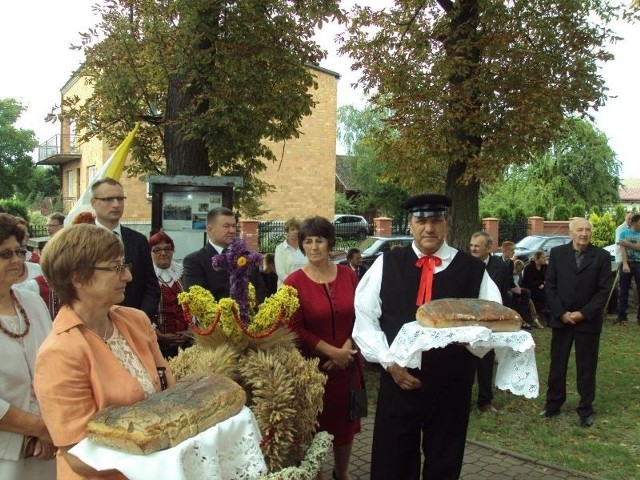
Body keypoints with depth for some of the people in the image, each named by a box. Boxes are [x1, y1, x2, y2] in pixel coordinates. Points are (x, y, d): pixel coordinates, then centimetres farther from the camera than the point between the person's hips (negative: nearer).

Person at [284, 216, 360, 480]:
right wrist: (332, 352, -14)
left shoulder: (348, 275, 0)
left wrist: (348, 348, -12)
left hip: (346, 364, 4)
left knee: (345, 419, 16)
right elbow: (295, 329, -11)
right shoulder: (294, 282, -10)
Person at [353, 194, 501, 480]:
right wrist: (389, 361, -8)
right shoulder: (386, 264, 0)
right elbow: (365, 318, 1)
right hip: (397, 382, 1)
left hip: (452, 387, 0)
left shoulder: (473, 270, -1)